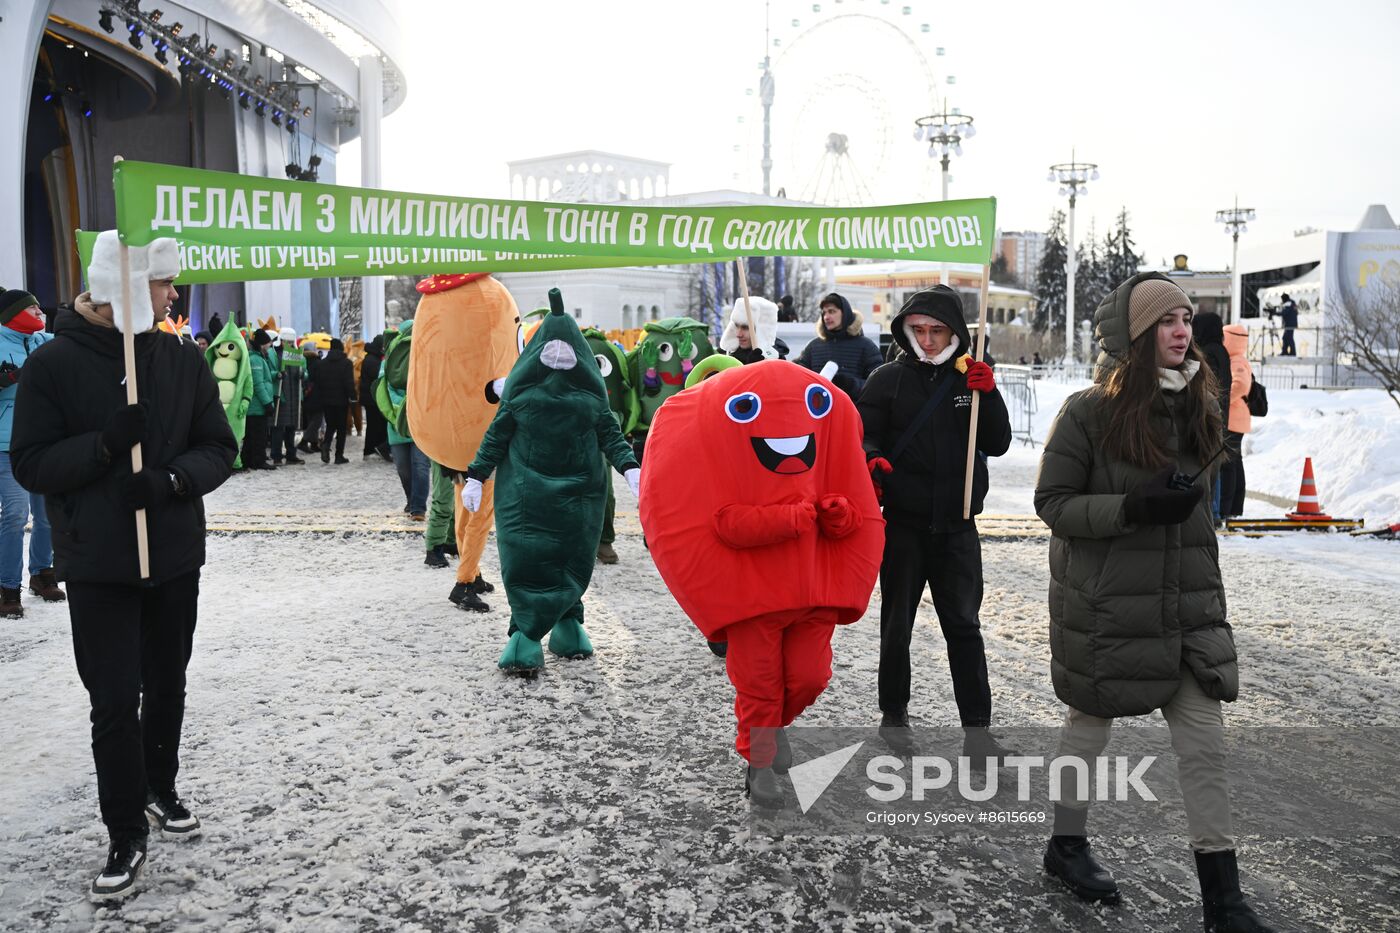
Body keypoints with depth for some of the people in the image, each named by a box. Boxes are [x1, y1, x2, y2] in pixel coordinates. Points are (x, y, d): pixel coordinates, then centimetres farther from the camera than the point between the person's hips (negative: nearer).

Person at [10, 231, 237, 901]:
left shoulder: (183, 361, 1)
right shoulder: (53, 364, -9)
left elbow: (219, 450, 0)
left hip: (176, 557, 4)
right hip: (97, 566, -3)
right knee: (115, 703, -1)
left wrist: (170, 479, -20)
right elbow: (31, 466, -9)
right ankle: (126, 836, 14)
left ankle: (160, 789, 40)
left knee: (166, 688, 18)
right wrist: (106, 443, -25)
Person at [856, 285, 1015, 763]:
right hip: (902, 525, -1)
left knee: (964, 627, 4)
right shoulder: (889, 379, 0)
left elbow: (997, 444, 2)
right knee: (897, 626, 11)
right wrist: (872, 460, -26)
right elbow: (863, 434, -4)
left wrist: (987, 394, -13)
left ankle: (977, 731, 10)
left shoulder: (970, 378, 7)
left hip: (957, 527, 1)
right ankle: (893, 716, 28)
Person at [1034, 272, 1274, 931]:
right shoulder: (1090, 412, -13)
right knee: (1090, 725, 13)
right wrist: (1133, 509, -24)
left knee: (1205, 746, 4)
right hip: (1107, 605, -5)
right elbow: (1052, 502, -13)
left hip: (1187, 604, 5)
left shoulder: (1194, 406, 6)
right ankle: (1066, 845, 35)